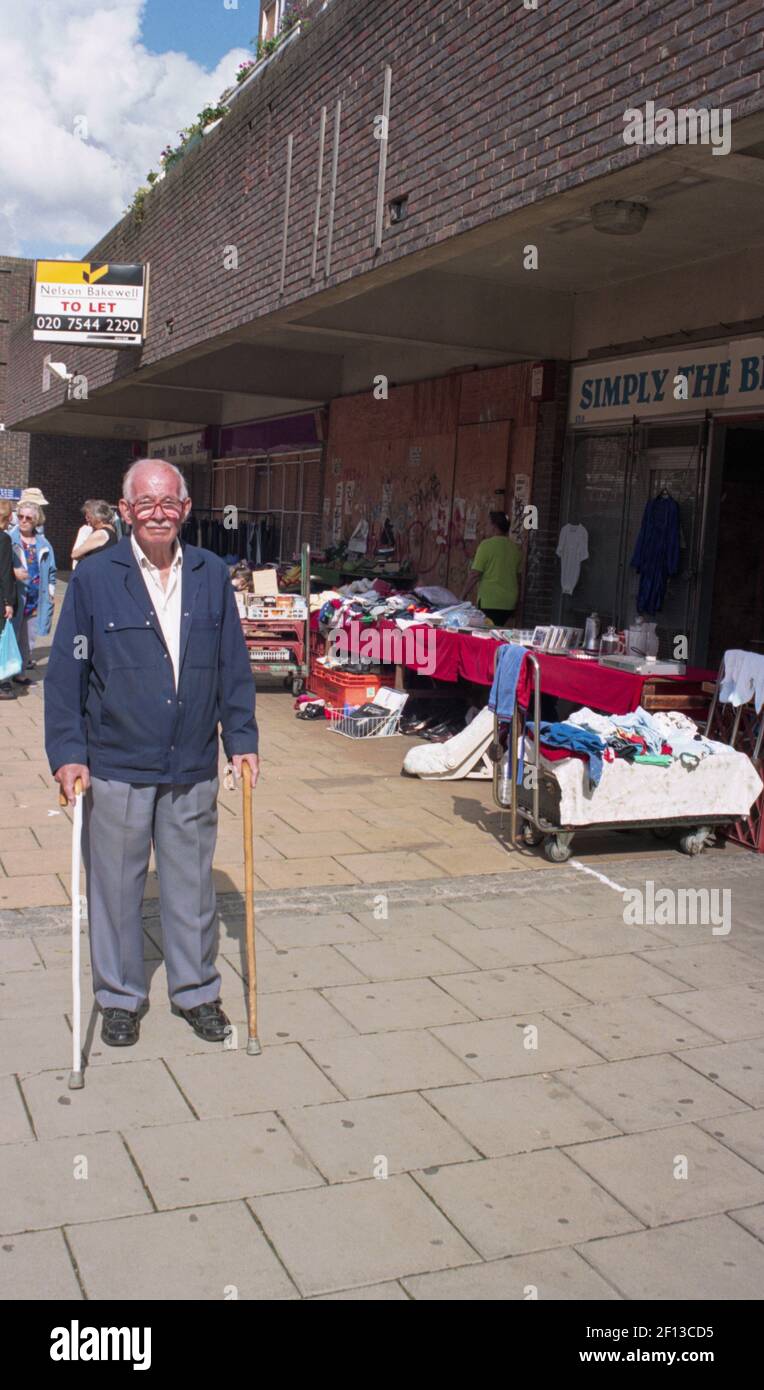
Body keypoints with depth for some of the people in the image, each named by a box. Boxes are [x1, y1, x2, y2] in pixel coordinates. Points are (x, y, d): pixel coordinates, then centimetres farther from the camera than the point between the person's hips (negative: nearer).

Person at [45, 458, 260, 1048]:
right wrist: (67, 752, -8)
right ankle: (120, 996, 30)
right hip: (116, 769, -2)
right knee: (116, 886, 11)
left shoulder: (212, 575, 3)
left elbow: (234, 666, 8)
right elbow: (65, 673, -3)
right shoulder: (93, 578, -5)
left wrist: (242, 740, 5)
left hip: (194, 769, 2)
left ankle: (197, 990, 32)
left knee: (192, 884, 14)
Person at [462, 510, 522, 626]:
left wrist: (464, 595, -3)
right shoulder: (516, 548, 9)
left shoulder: (487, 545, -8)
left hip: (489, 602, -6)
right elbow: (519, 575, 16)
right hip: (510, 603, 6)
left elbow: (474, 574, -12)